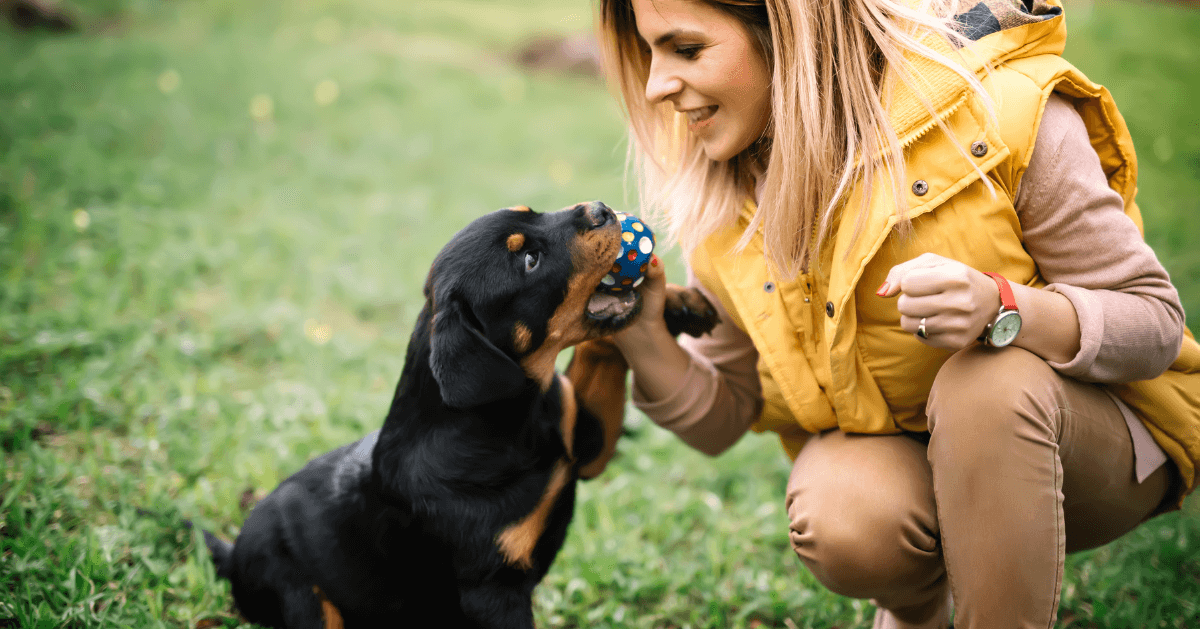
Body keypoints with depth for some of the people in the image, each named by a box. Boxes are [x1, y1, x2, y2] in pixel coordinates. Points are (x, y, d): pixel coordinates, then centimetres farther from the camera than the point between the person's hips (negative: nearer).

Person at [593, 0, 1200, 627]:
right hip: (891, 454, 3)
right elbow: (721, 420, 1)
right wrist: (645, 342, -20)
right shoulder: (718, 201, -8)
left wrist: (1000, 308, -37)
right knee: (839, 521, -29)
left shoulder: (998, 107, -23)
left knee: (986, 383, -35)